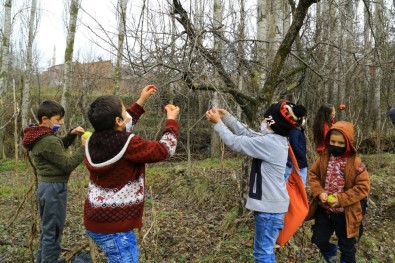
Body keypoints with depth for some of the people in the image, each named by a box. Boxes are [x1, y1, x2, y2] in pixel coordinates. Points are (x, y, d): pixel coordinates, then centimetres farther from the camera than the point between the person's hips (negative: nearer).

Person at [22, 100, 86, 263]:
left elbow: (59, 148, 21)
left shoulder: (39, 137, 9)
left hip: (45, 185, 10)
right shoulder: (49, 141, -22)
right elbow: (67, 164, -19)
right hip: (54, 187, -10)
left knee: (47, 228, 22)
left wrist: (71, 135, 6)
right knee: (53, 231, 1)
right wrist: (83, 147, -16)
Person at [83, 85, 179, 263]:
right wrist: (171, 120, 2)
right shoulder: (128, 145, -25)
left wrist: (141, 101, 17)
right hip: (114, 225, -9)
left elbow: (119, 129, 17)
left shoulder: (94, 140, -3)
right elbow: (165, 150, -13)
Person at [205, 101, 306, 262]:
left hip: (270, 207, -10)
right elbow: (247, 134, 12)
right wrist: (227, 117, 9)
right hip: (270, 204, 10)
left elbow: (234, 142, -16)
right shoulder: (275, 139, 8)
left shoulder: (268, 142, -22)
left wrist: (218, 122, -4)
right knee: (266, 250, 21)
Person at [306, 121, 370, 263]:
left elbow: (363, 186, -16)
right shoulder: (324, 158, -5)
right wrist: (319, 192, -13)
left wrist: (342, 199, -23)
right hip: (323, 210, 4)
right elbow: (313, 175, 3)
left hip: (344, 213, -3)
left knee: (347, 246, 16)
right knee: (319, 240, 14)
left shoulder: (355, 163, -17)